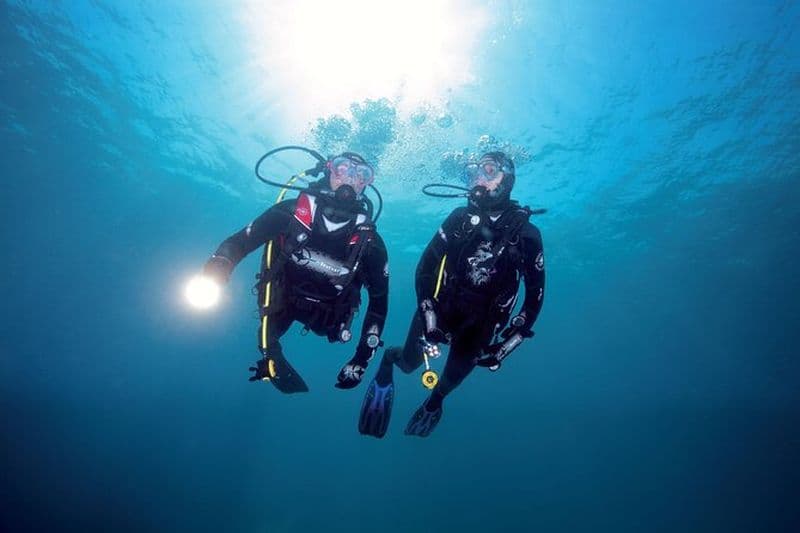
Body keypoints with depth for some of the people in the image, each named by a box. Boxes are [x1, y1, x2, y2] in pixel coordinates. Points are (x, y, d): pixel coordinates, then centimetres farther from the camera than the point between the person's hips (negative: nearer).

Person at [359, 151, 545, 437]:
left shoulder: (527, 234, -10)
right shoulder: (460, 218, -9)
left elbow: (535, 294, -6)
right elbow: (424, 268, -11)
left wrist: (507, 344, -11)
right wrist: (429, 321, -21)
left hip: (479, 323, 0)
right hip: (439, 309, 0)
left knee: (452, 379, 12)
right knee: (410, 364, 1)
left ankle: (435, 400, 49)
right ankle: (389, 358, 38)